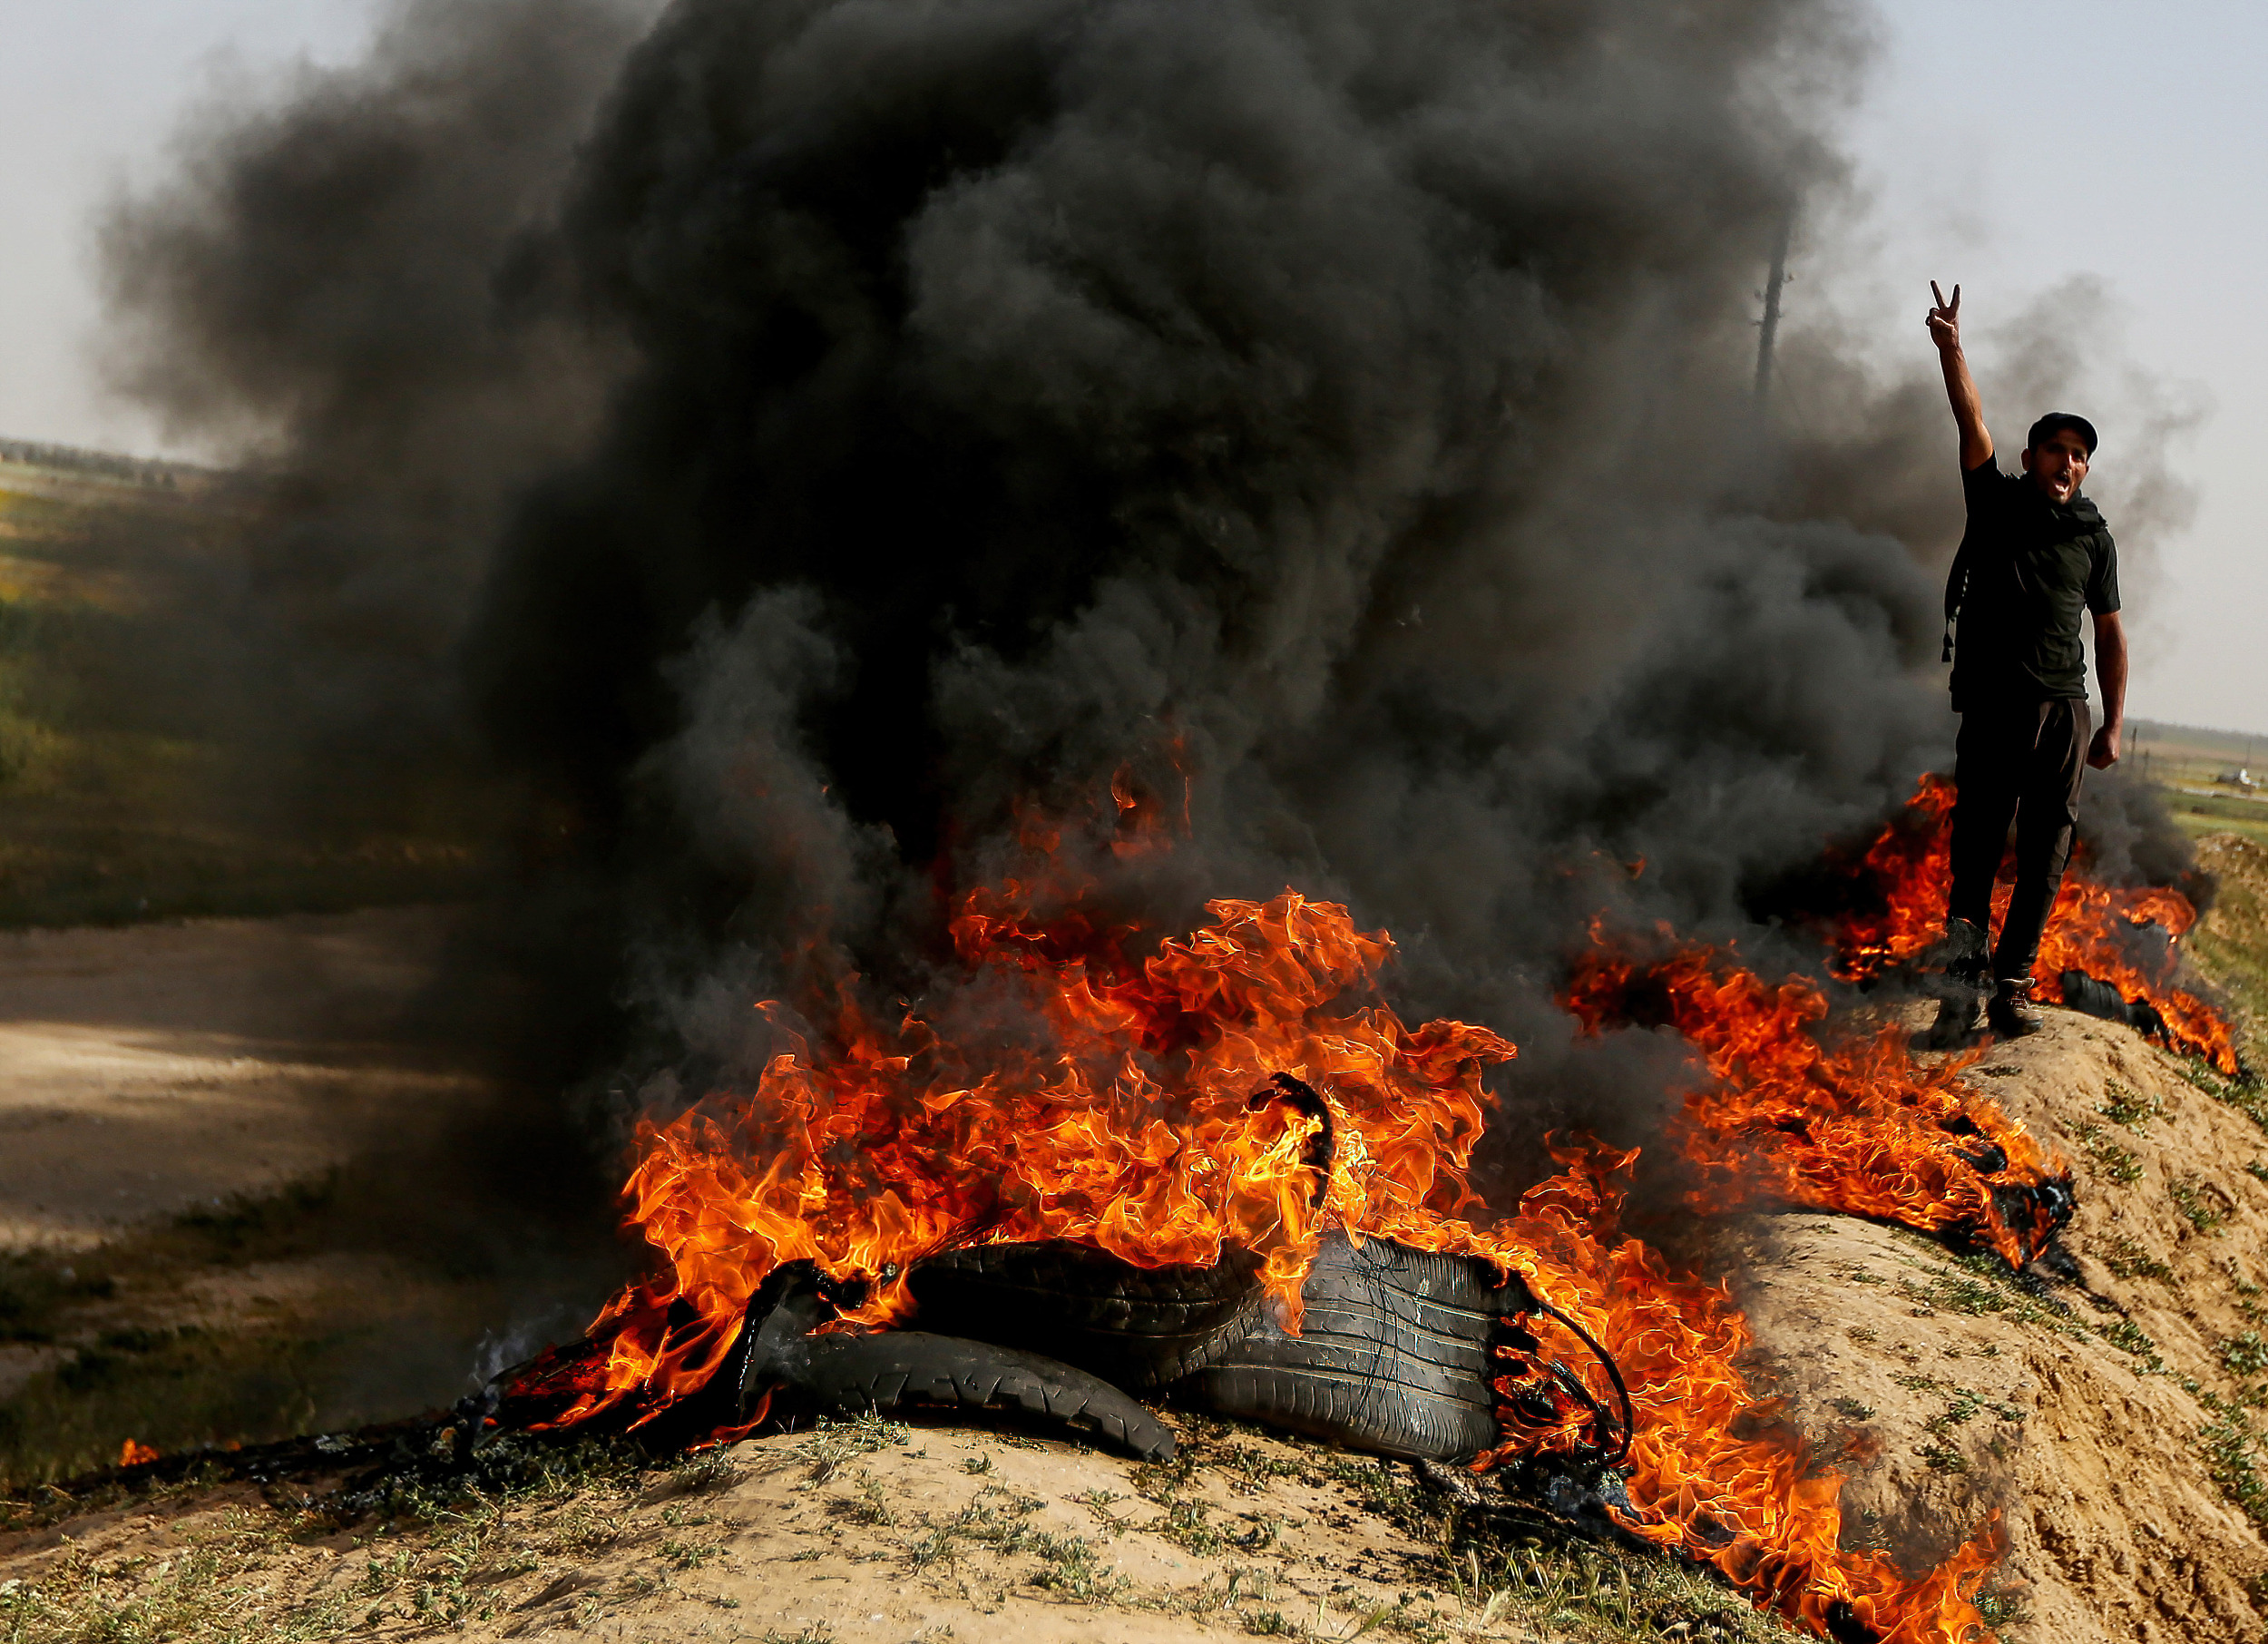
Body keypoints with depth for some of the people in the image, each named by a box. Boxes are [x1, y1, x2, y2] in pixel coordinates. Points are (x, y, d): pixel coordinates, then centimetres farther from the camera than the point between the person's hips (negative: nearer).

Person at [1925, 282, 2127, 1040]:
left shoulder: (2093, 537, 12)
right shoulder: (1995, 502, 8)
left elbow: (2109, 634, 14)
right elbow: (1972, 423, -6)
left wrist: (2113, 725, 8)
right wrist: (1950, 348, -20)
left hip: (2063, 707, 2)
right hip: (1993, 701, -2)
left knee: (2045, 851, -1)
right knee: (1977, 842, -8)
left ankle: (2012, 984, 1)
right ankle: (1965, 980, -14)